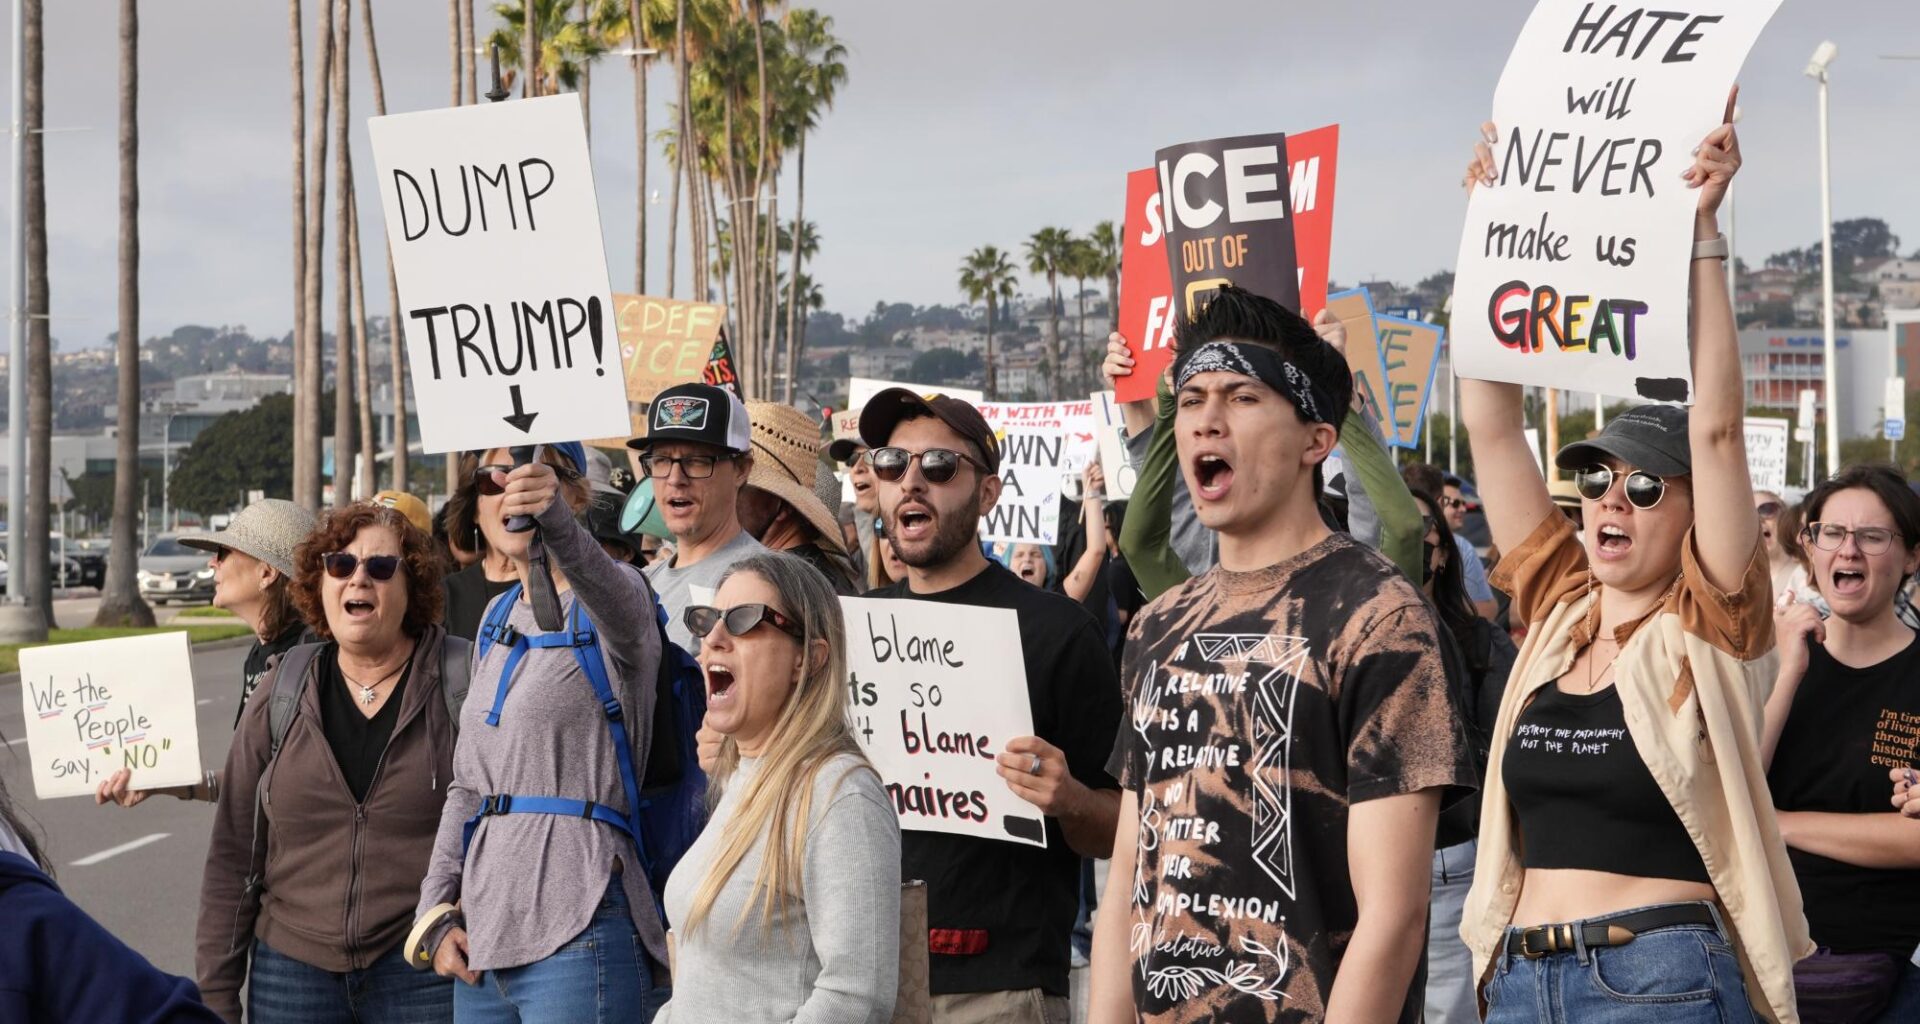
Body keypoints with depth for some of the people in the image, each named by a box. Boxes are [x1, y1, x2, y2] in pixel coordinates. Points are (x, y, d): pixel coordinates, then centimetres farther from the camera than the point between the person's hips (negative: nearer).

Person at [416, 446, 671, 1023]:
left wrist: (554, 521, -53)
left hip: (577, 938, -7)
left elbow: (613, 596, -33)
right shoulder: (498, 618, 17)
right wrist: (437, 913, 11)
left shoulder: (605, 601, -5)